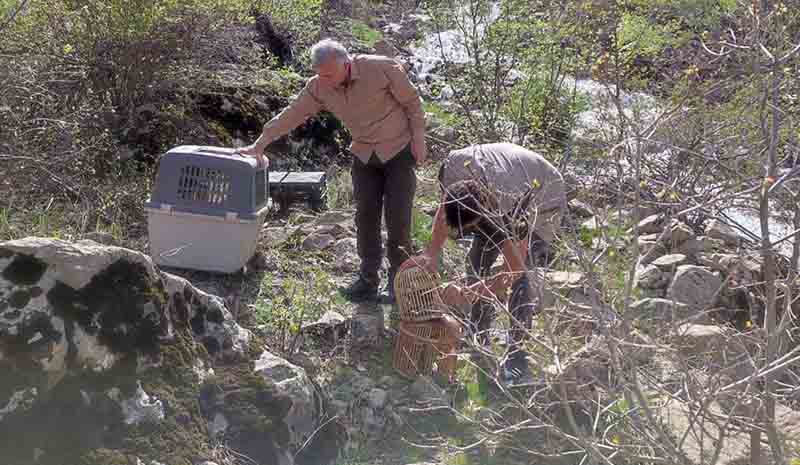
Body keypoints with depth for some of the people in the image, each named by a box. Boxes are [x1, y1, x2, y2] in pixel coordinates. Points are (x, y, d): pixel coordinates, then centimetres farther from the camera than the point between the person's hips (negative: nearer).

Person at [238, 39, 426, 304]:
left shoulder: (382, 68, -23)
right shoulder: (318, 88, -11)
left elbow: (412, 102, -10)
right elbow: (290, 116, -4)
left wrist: (418, 139, -10)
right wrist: (259, 146, -3)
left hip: (399, 151, -4)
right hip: (364, 155, 4)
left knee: (397, 218, -5)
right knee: (365, 218, 0)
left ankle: (398, 282, 7)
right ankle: (368, 281, 9)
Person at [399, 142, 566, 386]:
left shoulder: (509, 204, -44)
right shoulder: (452, 166, -33)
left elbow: (514, 271, -31)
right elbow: (445, 207, -9)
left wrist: (465, 294, -26)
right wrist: (431, 254, -19)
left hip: (543, 198, -5)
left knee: (525, 272, -22)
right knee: (477, 261, -3)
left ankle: (517, 355, -14)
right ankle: (478, 341, 11)